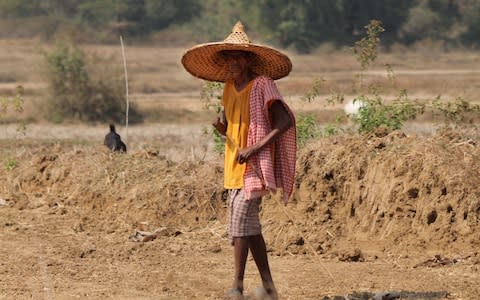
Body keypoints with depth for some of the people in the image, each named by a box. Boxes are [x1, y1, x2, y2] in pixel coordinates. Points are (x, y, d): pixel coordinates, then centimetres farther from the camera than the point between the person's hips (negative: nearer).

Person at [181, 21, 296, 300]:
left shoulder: (262, 85, -9)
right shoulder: (229, 88, 13)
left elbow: (285, 121, -16)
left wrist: (256, 147, -23)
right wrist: (221, 127, -3)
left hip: (255, 164, -8)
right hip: (234, 166, 8)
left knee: (241, 221, -15)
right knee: (250, 226, 8)